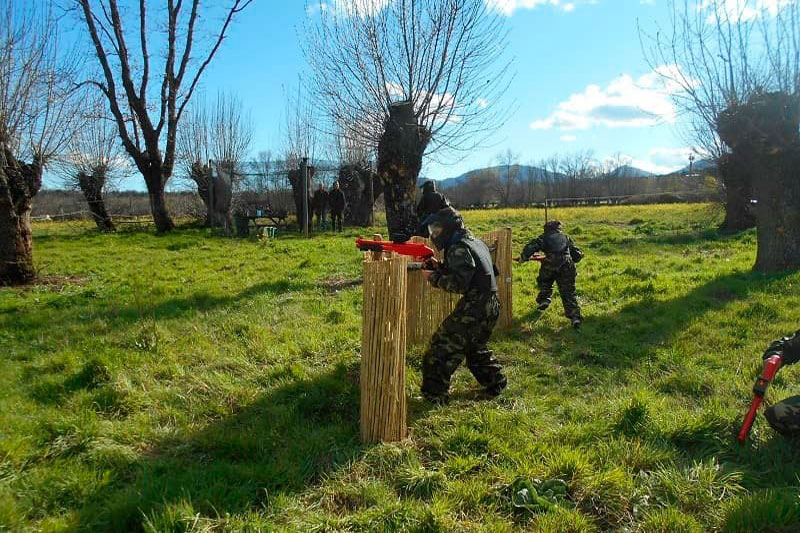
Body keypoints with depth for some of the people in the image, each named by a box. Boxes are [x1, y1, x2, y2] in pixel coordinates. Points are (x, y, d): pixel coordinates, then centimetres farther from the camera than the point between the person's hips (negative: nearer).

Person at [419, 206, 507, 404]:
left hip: (474, 309, -10)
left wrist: (434, 277, -11)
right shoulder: (476, 242, 14)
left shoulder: (459, 249, -15)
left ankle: (433, 395, 1)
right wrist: (441, 267, 8)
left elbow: (459, 284, -22)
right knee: (475, 347, 29)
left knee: (442, 347, -3)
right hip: (491, 305, 10)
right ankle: (495, 383, 36)